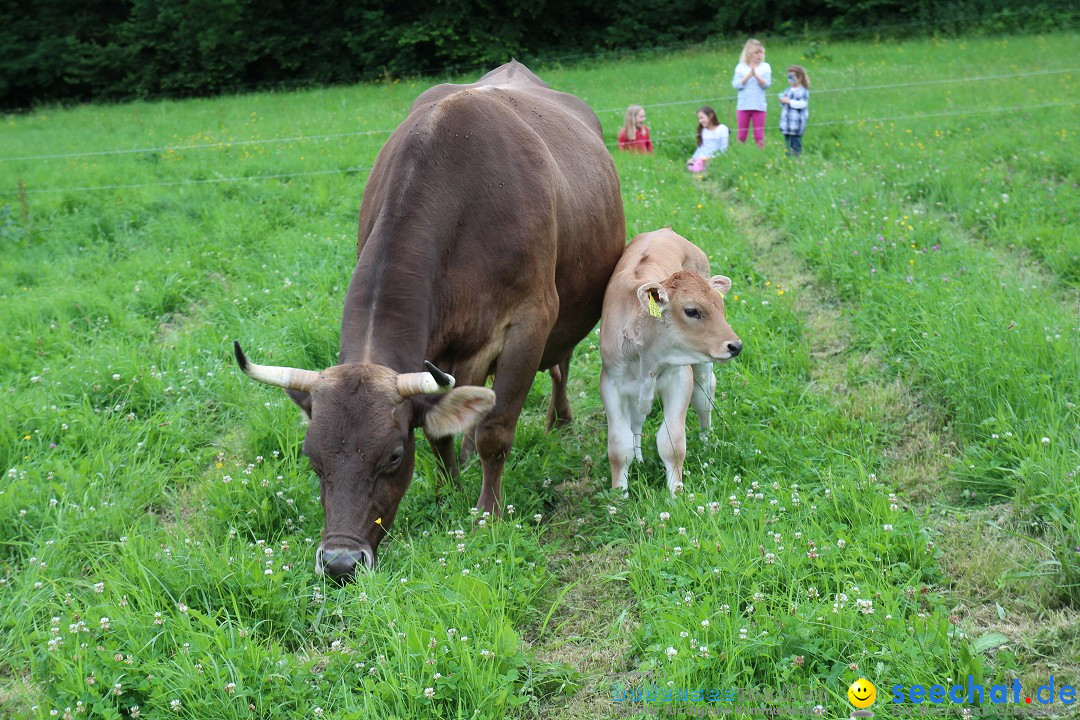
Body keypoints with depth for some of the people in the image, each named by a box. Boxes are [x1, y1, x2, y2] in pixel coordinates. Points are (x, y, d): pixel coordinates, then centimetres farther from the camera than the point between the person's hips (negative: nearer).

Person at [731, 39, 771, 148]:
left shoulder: (765, 67, 3)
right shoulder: (740, 67, 2)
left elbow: (766, 84, -6)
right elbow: (735, 85, -7)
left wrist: (756, 75, -20)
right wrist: (748, 75, -17)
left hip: (759, 106, 0)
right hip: (743, 106, 0)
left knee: (759, 135, 3)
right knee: (742, 135, 6)